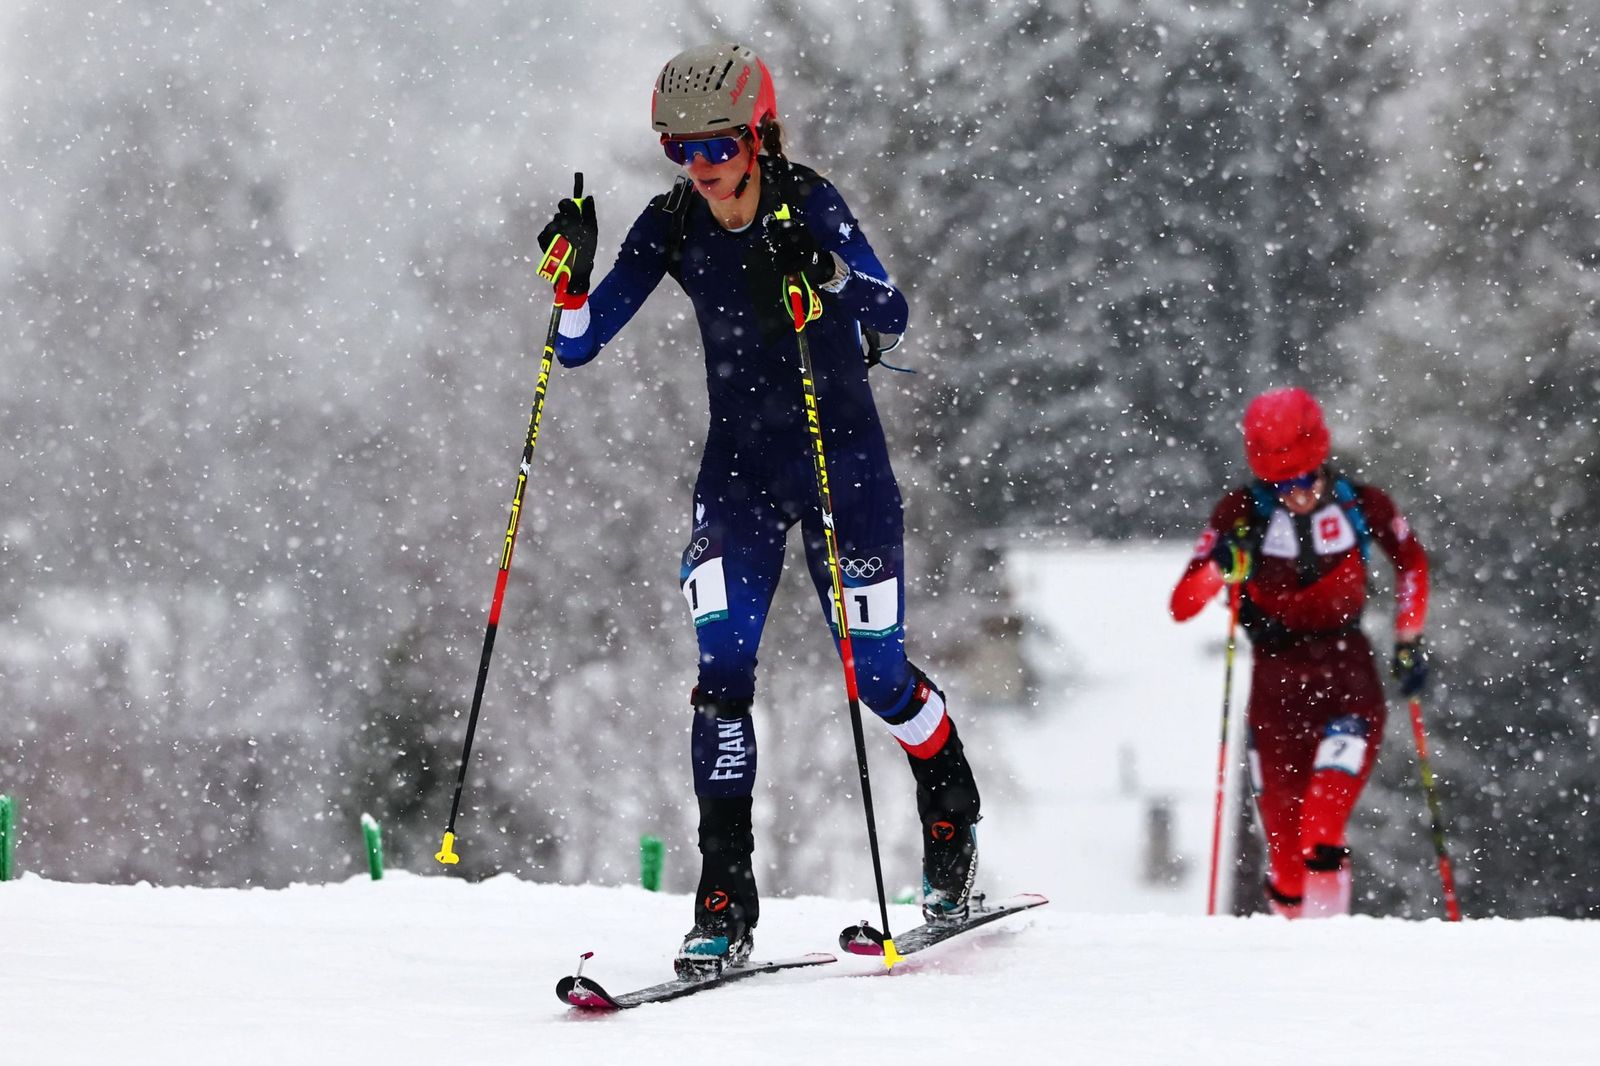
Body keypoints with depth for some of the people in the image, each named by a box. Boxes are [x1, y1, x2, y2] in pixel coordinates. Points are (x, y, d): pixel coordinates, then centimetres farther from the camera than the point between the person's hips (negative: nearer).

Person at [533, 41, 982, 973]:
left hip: (843, 456, -3)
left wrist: (828, 271, -44)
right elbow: (580, 345, -3)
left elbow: (892, 317, -26)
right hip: (740, 466, 3)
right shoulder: (672, 225, -4)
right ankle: (726, 899, -11)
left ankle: (954, 810, 33)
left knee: (877, 674, 2)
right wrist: (572, 274, -22)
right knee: (723, 669, -13)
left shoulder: (810, 204, -15)